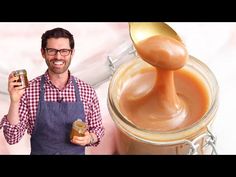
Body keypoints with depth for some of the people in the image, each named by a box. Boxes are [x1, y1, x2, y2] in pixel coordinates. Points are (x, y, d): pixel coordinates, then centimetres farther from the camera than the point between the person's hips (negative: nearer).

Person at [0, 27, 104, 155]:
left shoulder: (87, 91, -7)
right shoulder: (28, 90, -11)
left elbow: (97, 129, 4)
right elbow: (12, 137, -13)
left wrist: (89, 138, -17)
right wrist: (14, 102, -26)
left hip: (77, 151, 1)